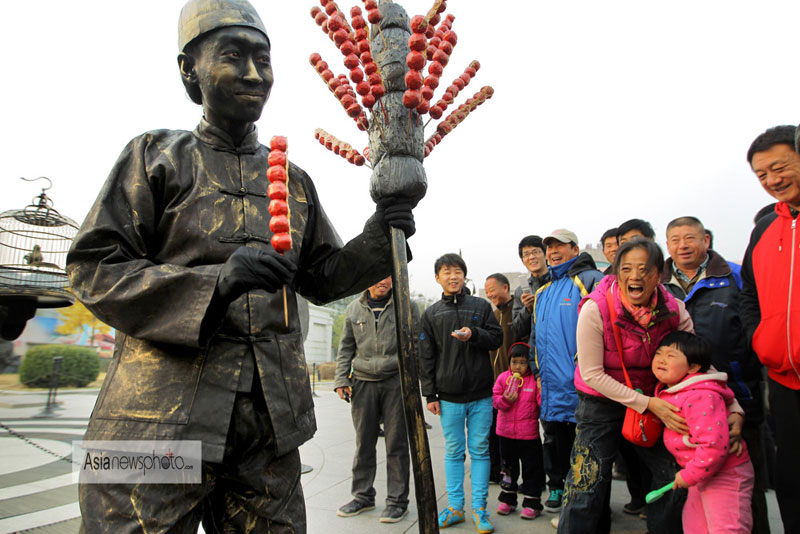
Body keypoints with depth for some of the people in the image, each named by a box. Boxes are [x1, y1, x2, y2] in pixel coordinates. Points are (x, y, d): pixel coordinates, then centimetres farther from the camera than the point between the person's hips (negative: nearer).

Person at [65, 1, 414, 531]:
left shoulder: (294, 180, 15)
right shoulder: (157, 157, 3)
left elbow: (322, 277, 16)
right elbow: (94, 268, -5)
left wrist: (373, 244, -5)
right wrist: (214, 282, -21)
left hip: (271, 418, 4)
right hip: (163, 412, -3)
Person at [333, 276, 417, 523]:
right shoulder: (354, 309, 10)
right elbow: (346, 347, 15)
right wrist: (341, 379, 6)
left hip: (396, 381, -2)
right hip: (363, 382, 3)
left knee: (396, 444, 4)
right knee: (364, 443, 9)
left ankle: (397, 500, 16)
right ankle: (363, 496, 25)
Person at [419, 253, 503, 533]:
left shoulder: (481, 306, 5)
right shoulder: (431, 314, 6)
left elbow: (497, 338, 6)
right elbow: (426, 357, 5)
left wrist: (474, 334, -15)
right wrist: (430, 395, 0)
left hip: (481, 395, 0)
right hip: (449, 396, 1)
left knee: (480, 450, 6)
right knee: (453, 452, 9)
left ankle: (479, 508, 17)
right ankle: (455, 507, 20)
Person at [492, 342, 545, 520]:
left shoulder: (535, 380, -7)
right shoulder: (503, 378, 0)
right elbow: (495, 399, 0)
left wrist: (542, 391, -21)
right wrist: (505, 400, -16)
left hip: (529, 434, -3)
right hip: (506, 432, 3)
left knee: (531, 469, 7)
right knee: (508, 467, 17)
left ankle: (532, 503, 20)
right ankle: (507, 500, 32)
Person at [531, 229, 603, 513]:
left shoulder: (591, 280, -6)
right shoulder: (542, 292, 18)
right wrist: (537, 370, 19)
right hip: (551, 384, 7)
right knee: (554, 438, 17)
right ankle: (556, 487, 33)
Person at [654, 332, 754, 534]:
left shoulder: (700, 397, -28)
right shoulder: (668, 392, 3)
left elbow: (714, 445, -32)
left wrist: (689, 475, -23)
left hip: (725, 474, -10)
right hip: (702, 474, 10)